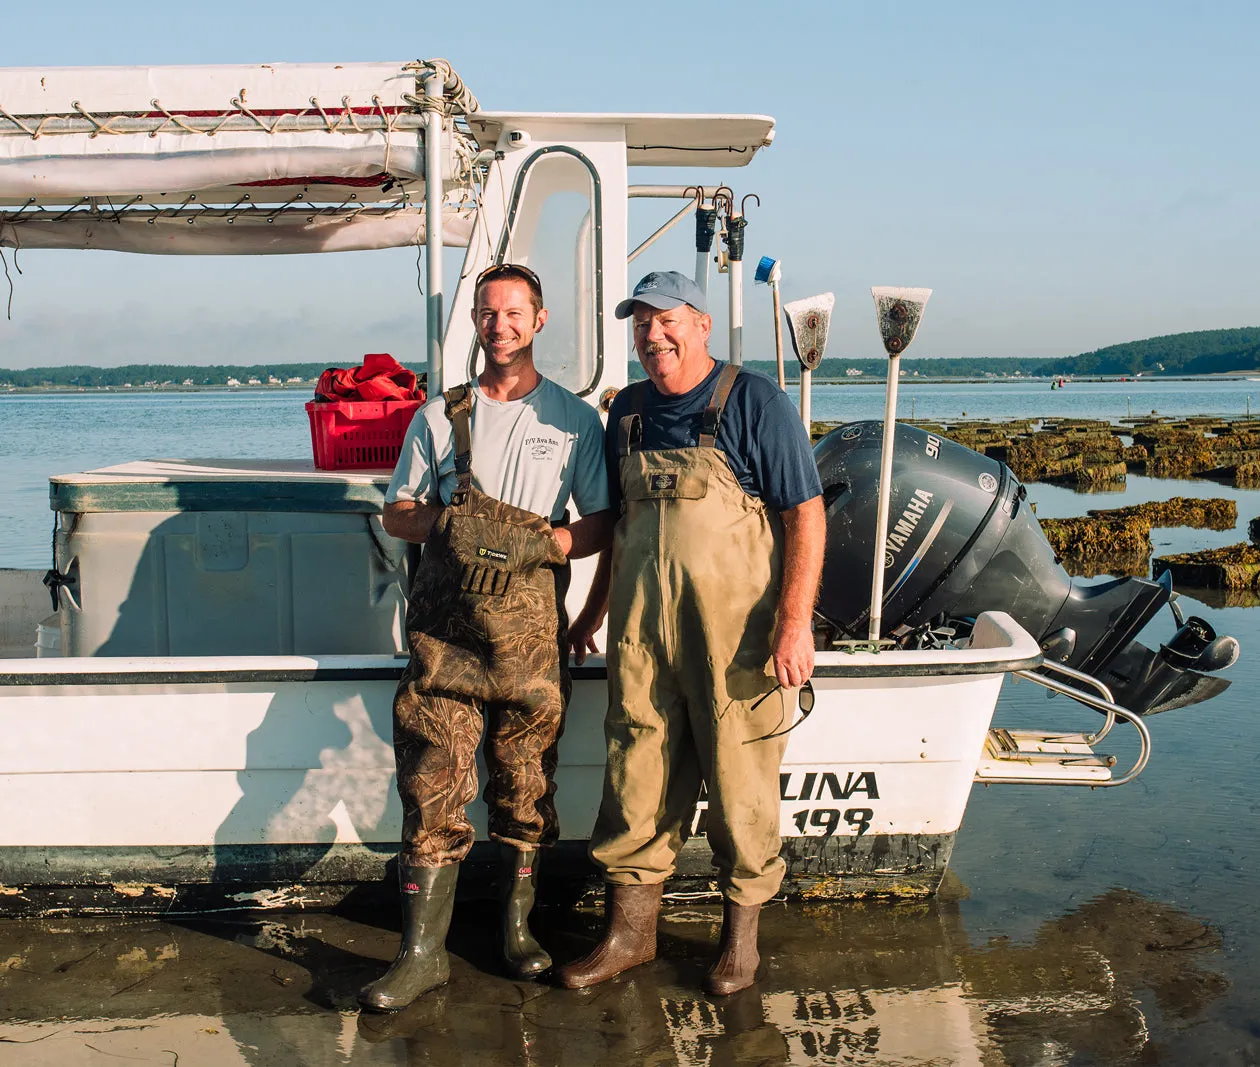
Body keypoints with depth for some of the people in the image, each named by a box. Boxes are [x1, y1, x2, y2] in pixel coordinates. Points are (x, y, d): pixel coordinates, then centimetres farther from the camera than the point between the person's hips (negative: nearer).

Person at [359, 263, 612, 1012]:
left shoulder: (574, 419, 9)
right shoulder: (440, 416, 14)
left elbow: (603, 524, 6)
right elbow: (397, 513, 15)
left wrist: (542, 543, -13)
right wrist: (445, 519, -7)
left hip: (531, 619, -1)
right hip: (447, 616, 1)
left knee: (526, 782, 5)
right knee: (433, 783, -4)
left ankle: (518, 925, 23)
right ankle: (424, 951, 2)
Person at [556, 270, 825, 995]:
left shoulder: (755, 402, -5)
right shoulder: (628, 412, 12)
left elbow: (805, 514, -9)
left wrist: (794, 621, -16)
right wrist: (594, 609, 24)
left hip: (735, 632, -5)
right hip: (641, 628, 5)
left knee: (740, 782, 5)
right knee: (637, 774, 9)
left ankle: (742, 933, 23)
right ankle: (631, 930, 23)